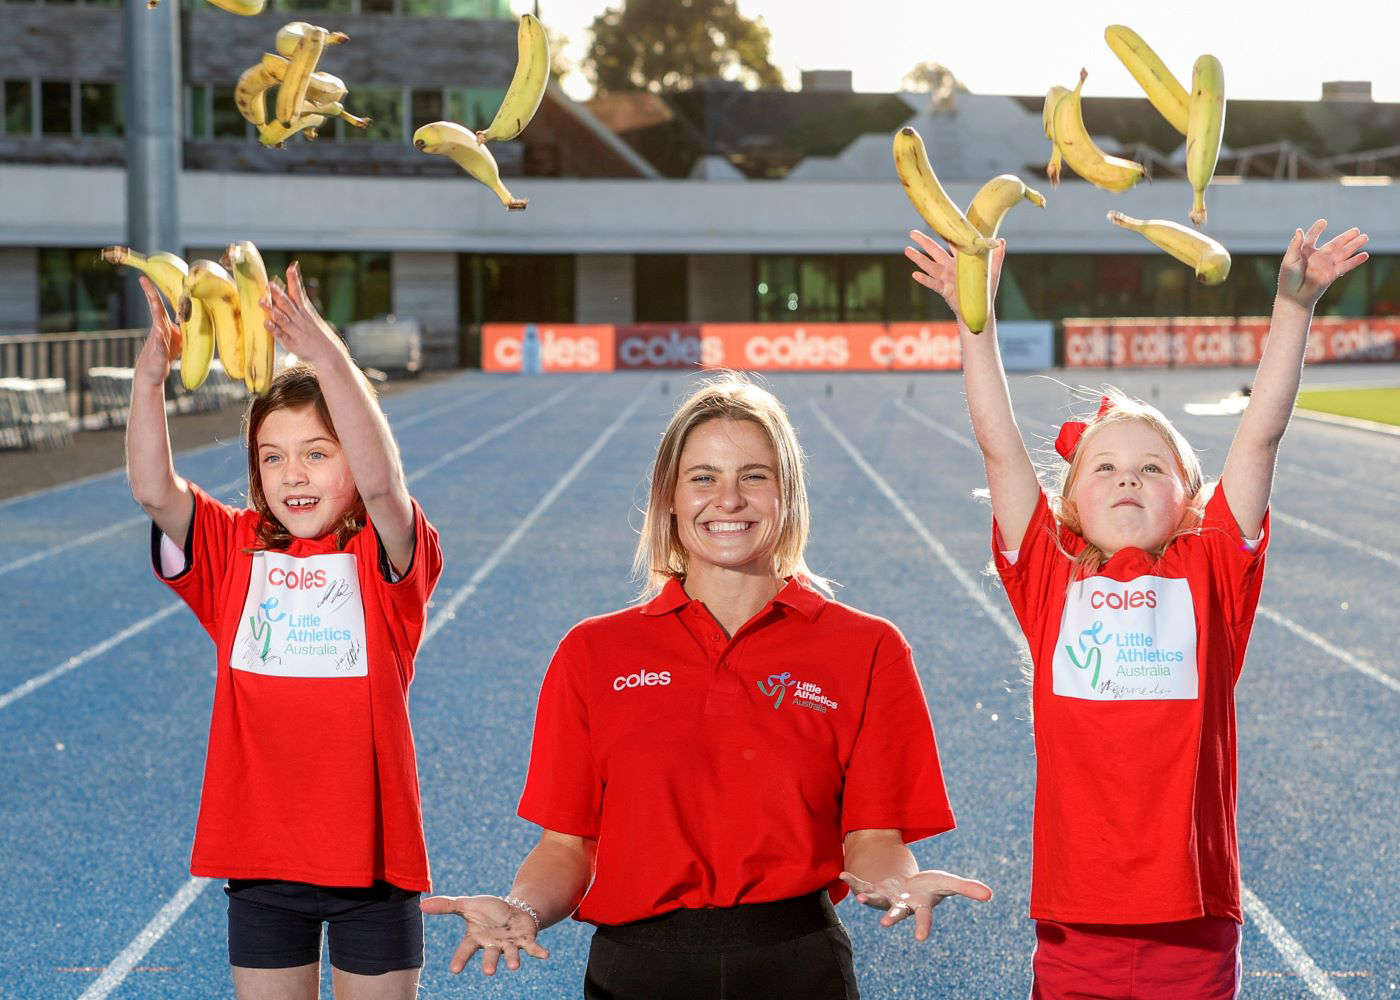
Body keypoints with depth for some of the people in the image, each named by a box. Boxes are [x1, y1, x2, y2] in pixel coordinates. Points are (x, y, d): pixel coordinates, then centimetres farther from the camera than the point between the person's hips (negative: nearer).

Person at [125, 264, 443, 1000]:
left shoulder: (386, 558, -7)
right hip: (260, 856, 3)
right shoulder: (234, 551, 2)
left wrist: (326, 358, -40)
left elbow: (379, 482, -28)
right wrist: (150, 375, -28)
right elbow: (153, 491, -13)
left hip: (369, 853, -3)